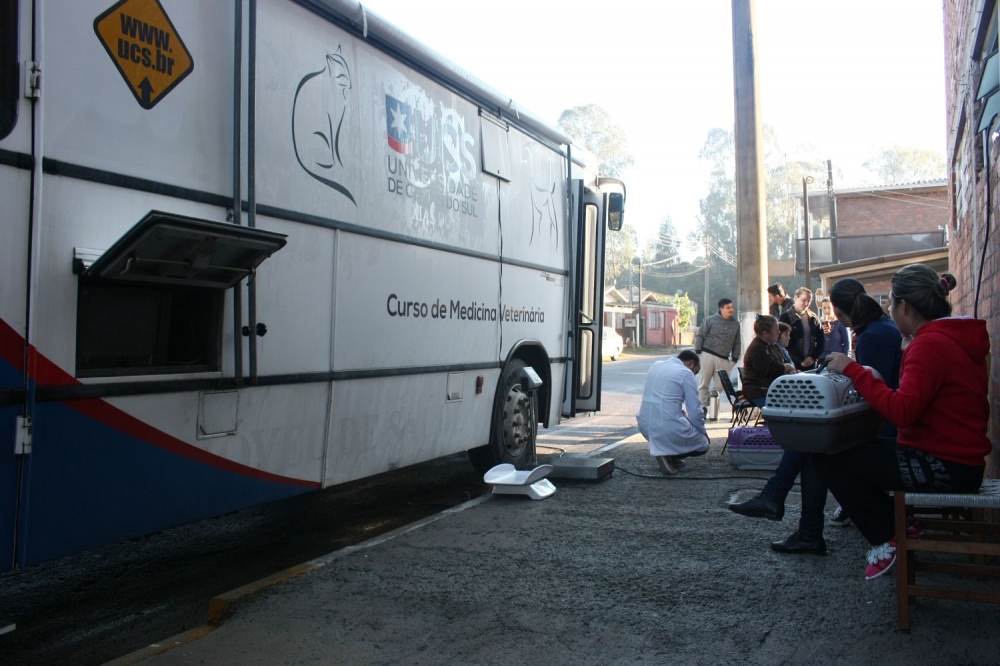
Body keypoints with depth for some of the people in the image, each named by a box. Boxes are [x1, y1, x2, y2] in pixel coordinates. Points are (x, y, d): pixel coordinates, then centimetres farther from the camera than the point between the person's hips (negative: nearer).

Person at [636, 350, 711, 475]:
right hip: (668, 428, -7)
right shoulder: (686, 373, -5)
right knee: (704, 444, 19)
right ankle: (668, 454, -3)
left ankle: (661, 448, 17)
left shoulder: (656, 365, 14)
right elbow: (695, 412, -5)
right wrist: (703, 432, 13)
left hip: (644, 427, 7)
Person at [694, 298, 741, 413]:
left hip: (724, 359, 4)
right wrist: (698, 352, -7)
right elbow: (700, 336, 0)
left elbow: (737, 343, 17)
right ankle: (702, 407, 8)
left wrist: (734, 359, 10)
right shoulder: (710, 320, 0)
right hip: (708, 355, -4)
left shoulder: (736, 324, 12)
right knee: (704, 383, 1)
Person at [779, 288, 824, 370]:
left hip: (811, 362, 4)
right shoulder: (786, 317, -3)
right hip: (793, 363, -4)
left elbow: (821, 339, 10)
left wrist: (813, 357, -4)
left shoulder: (813, 318, 11)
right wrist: (801, 359, -14)